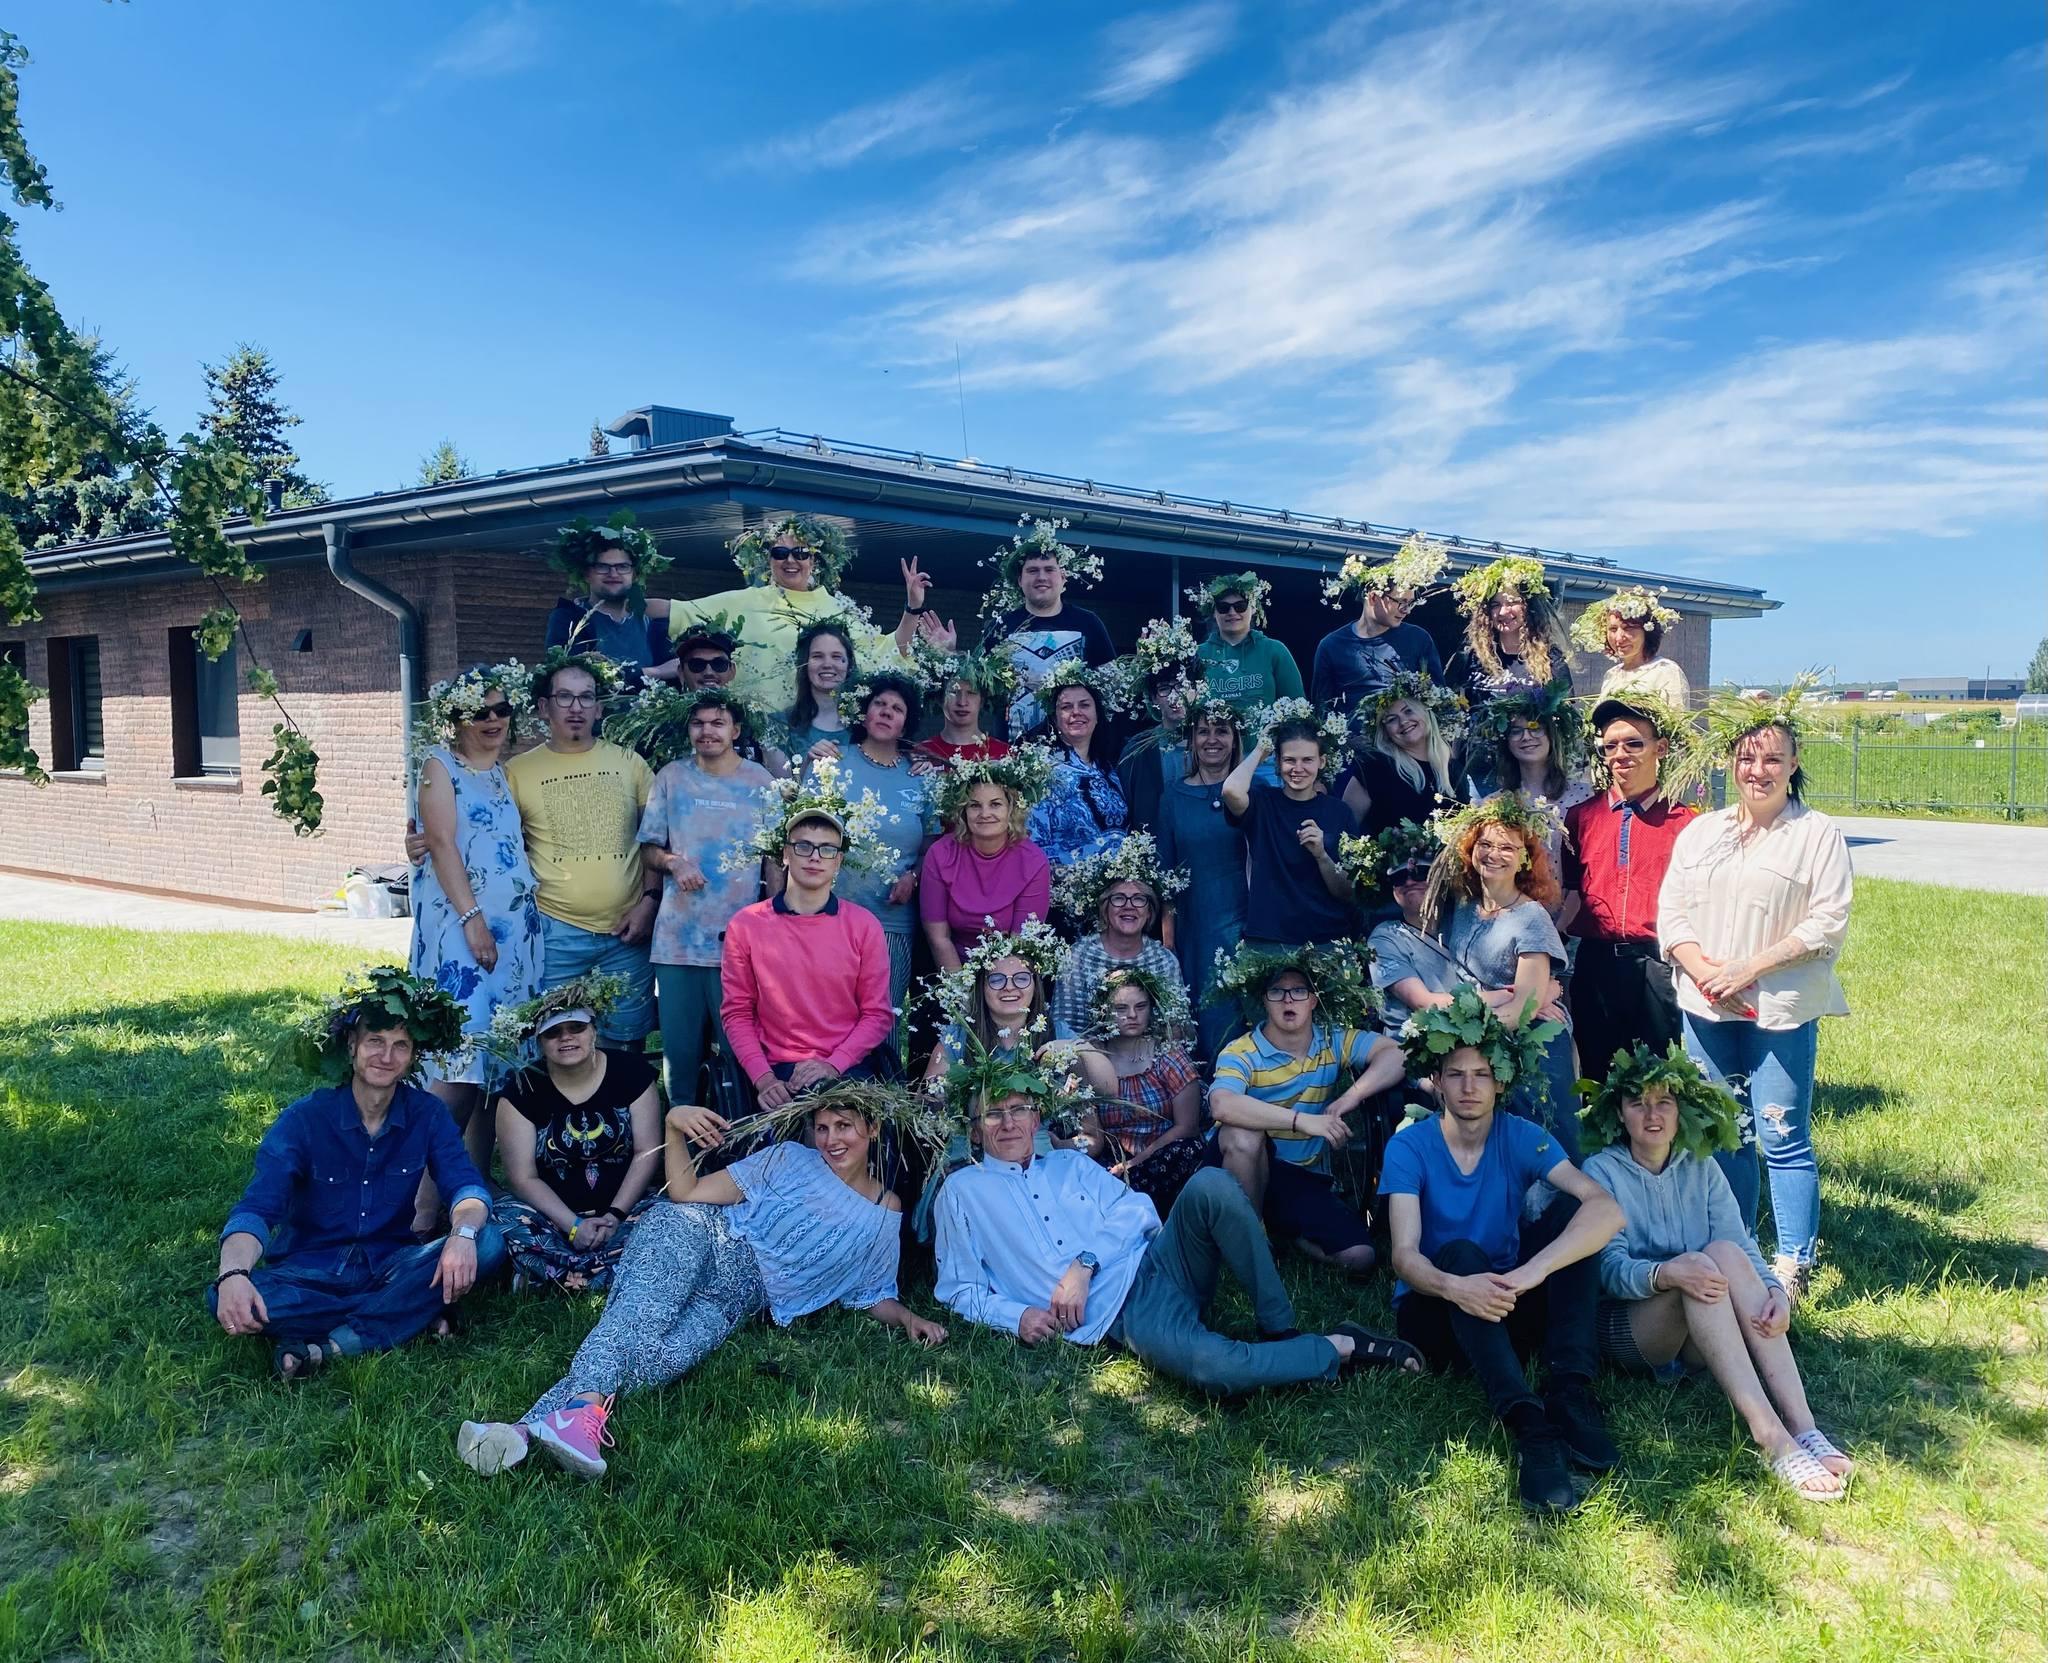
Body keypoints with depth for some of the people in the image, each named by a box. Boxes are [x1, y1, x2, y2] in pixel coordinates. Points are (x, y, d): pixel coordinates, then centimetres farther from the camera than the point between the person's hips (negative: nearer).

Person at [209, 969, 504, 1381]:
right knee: (228, 1300, -33)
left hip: (390, 1264, 1)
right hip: (310, 1273, -1)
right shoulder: (304, 1119, -9)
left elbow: (466, 1184, -13)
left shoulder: (427, 1114, -3)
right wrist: (233, 1274, -42)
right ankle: (412, 1314, -24)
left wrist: (463, 1233, -38)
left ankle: (333, 1346, -27)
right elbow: (256, 1208, -20)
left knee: (487, 1244, -26)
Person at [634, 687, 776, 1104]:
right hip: (677, 939, 1)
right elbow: (648, 849, 10)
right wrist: (673, 862, -12)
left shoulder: (761, 781, 5)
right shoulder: (671, 777, 7)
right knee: (679, 1045, 6)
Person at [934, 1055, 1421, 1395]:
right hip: (1118, 1314, -4)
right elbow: (959, 1289, 12)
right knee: (1216, 1368, -36)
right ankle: (1339, 1349, -10)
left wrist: (1084, 1263, -9)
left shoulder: (1071, 1163, 23)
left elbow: (1137, 1210, 9)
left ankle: (1280, 1330, -17)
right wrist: (1016, 1316, -8)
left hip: (1156, 1262, 4)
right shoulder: (961, 1192, 15)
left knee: (1210, 1185, -29)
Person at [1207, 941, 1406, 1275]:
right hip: (1248, 1165, -3)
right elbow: (1221, 1105, -35)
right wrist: (1303, 1120, -40)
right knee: (1243, 1133, -37)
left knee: (1359, 1258, -16)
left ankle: (1284, 1230, 14)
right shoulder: (1241, 1053, -15)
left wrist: (1352, 1096, -28)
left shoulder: (1334, 1041, 0)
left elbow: (1396, 1053, -12)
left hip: (1308, 1178, 3)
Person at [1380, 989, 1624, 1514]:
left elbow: (1606, 1209, -22)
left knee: (1570, 1209, -18)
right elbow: (1405, 1256, -21)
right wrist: (1455, 1286, -45)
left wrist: (1530, 1271, -38)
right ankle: (1529, 1427, -48)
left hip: (1507, 1310, 3)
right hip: (1435, 1312, -3)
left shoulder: (1521, 1138, -6)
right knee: (1460, 1252, -35)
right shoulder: (1409, 1146, -10)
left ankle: (1570, 1393, -27)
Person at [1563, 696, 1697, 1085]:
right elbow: (1570, 891, 10)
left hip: (1657, 966, -2)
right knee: (1596, 1077, 12)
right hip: (1595, 965, 3)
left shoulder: (1683, 821, 0)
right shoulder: (1581, 816, 8)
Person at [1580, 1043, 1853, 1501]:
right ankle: (1771, 1438, -42)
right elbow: (1610, 1269, -15)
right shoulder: (1601, 1172, -3)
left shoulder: (1701, 1169, 10)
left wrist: (1776, 1291, -24)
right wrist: (1665, 1272, -36)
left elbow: (1745, 1247, -3)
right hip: (1625, 1330, -3)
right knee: (1698, 1266, -31)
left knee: (1725, 1253, -27)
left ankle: (1803, 1428, -36)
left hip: (1701, 1335, 3)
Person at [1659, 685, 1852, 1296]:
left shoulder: (1819, 834, 0)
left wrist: (1749, 969, -14)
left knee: (1783, 1139, -2)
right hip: (1706, 1007, 4)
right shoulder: (1700, 831, 13)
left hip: (1782, 1010, -4)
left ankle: (1793, 1268, 9)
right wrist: (1703, 969, -9)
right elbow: (1671, 910, 8)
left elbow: (1828, 923, -8)